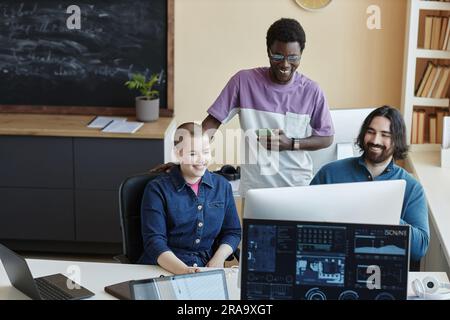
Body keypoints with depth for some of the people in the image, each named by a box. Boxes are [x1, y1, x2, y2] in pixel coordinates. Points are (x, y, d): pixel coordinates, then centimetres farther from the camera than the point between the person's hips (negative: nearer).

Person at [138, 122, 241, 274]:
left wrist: (218, 258, -3)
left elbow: (233, 232, 18)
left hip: (207, 270, 4)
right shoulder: (157, 189, -2)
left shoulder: (222, 186, 12)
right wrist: (183, 270, -27)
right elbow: (154, 241, -10)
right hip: (165, 268, -4)